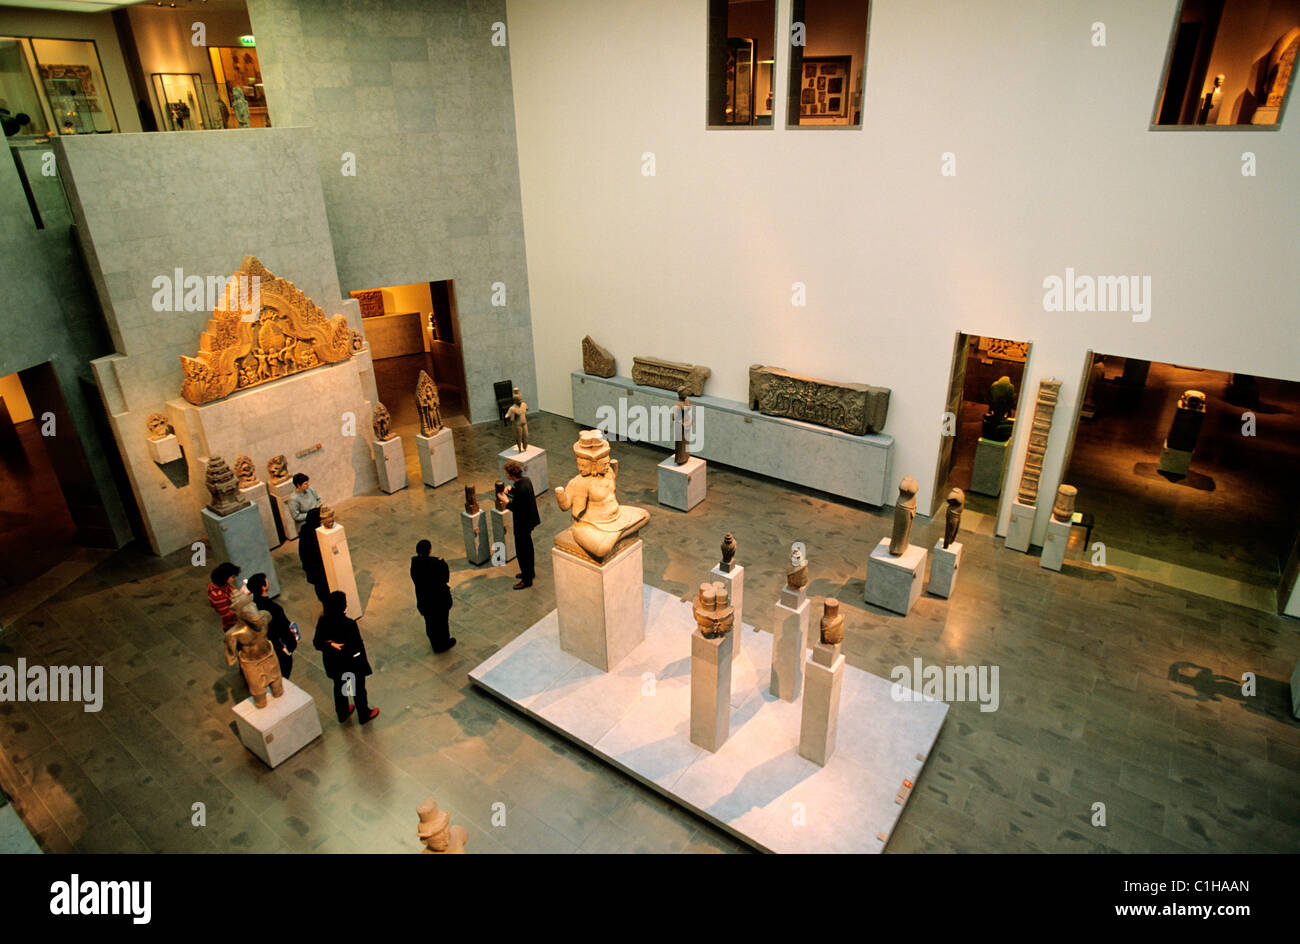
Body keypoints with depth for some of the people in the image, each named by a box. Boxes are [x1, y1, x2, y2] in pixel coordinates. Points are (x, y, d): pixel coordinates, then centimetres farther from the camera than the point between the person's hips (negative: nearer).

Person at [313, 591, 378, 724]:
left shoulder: (322, 622, -17)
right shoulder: (349, 625, -33)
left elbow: (317, 643, -8)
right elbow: (356, 647, -25)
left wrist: (331, 645, -18)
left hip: (334, 663, 5)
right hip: (352, 663, -5)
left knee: (339, 686, 28)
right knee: (358, 688, 19)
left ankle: (342, 713, 50)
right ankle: (364, 714, 41)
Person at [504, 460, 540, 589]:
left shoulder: (521, 489, -32)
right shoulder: (526, 479, -4)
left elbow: (519, 509, -26)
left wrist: (506, 502, -15)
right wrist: (511, 489, -1)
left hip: (522, 524, -10)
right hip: (528, 521, 10)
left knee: (521, 551, 5)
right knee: (527, 547, 25)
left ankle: (527, 580, 18)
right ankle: (530, 571, 43)